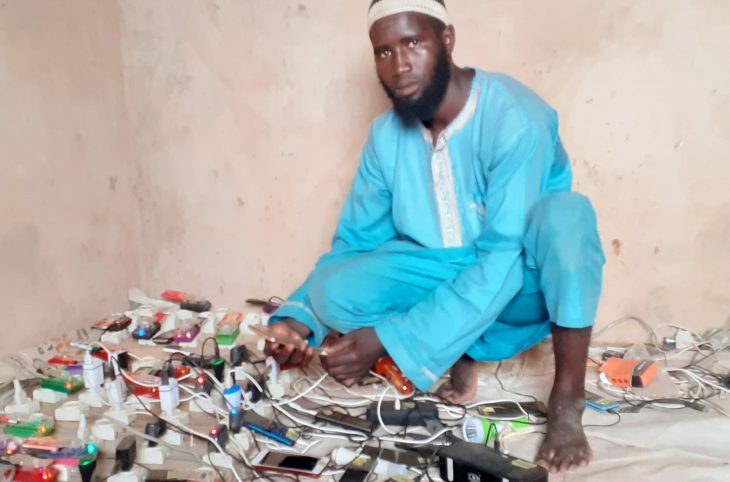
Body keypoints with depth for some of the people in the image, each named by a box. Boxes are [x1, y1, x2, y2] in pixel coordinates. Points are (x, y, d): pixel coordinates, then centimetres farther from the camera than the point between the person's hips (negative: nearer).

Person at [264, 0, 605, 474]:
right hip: (442, 276, 4)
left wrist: (389, 339, -33)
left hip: (523, 282, -3)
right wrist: (299, 318, -18)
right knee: (334, 290, -21)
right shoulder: (386, 135, -6)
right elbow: (353, 243, 0)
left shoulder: (515, 119, -24)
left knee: (565, 211, -36)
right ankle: (462, 351, -4)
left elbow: (502, 262, -30)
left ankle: (567, 403, -24)